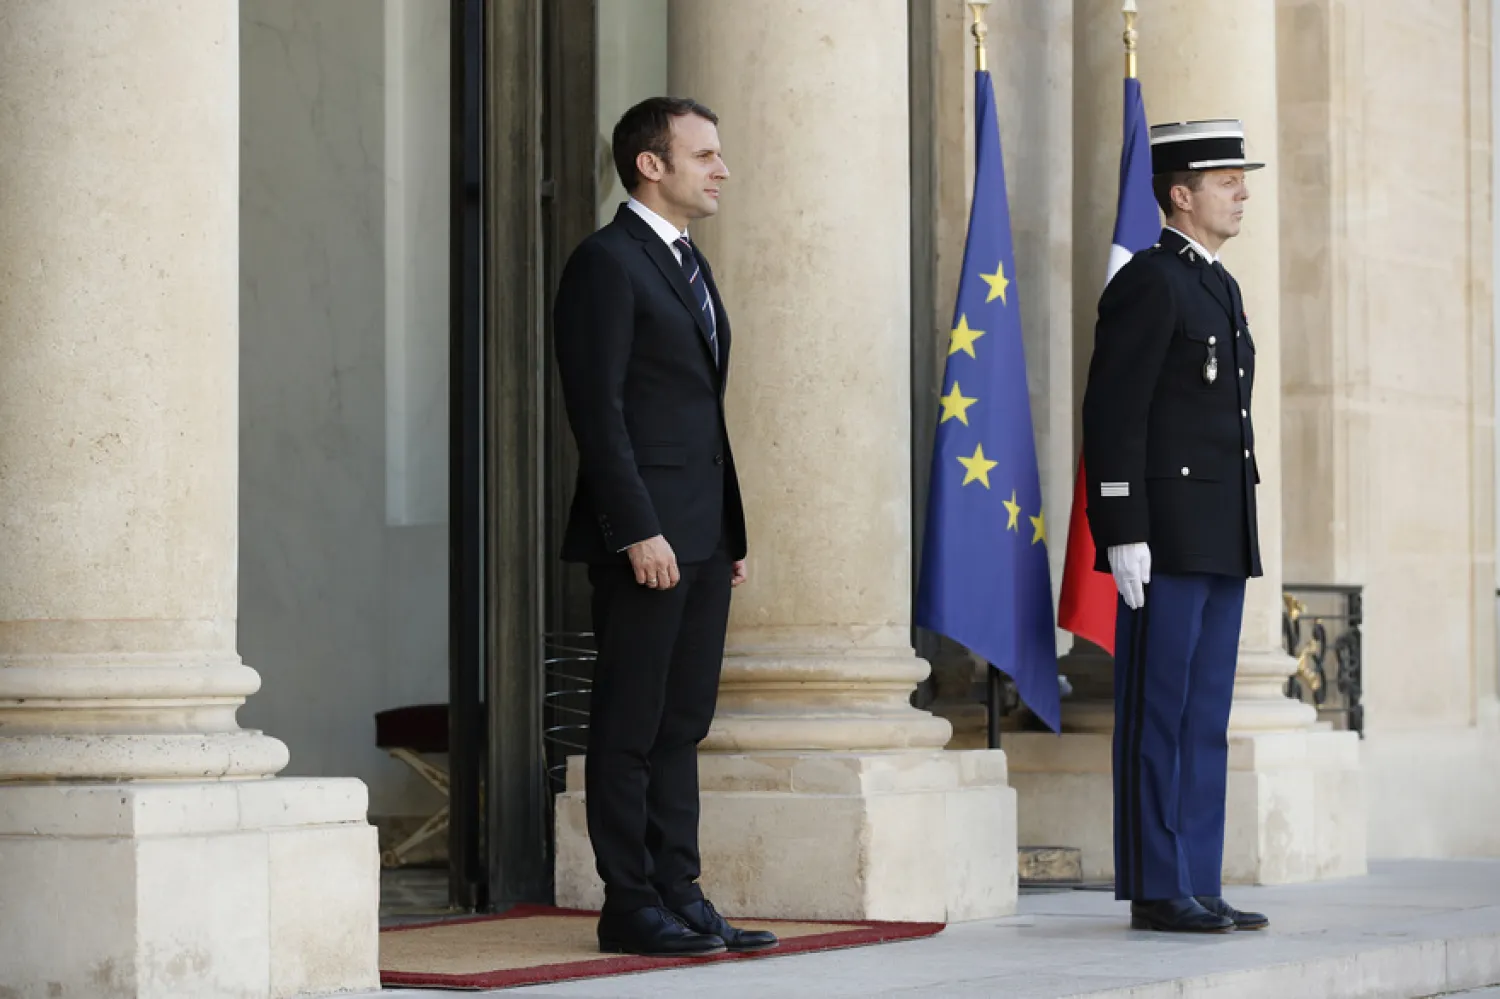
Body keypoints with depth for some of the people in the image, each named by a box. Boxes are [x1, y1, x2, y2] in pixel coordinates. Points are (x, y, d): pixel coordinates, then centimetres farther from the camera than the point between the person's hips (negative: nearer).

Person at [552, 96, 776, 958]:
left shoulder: (690, 265, 19)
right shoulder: (608, 263, -9)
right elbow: (598, 409, -15)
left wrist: (731, 532, 16)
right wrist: (638, 530, -20)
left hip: (703, 537, 9)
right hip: (646, 537, -9)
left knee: (682, 725, 10)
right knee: (630, 727, -3)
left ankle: (679, 895, 15)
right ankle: (631, 905, 2)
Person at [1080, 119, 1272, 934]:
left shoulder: (1220, 287, 19)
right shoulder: (1148, 283, -9)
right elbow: (1113, 416, -14)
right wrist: (1124, 533, -19)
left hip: (1222, 541, 9)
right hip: (1167, 539, -9)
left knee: (1205, 722, 9)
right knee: (1159, 720, -5)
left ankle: (1196, 887, 12)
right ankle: (1157, 891, -2)